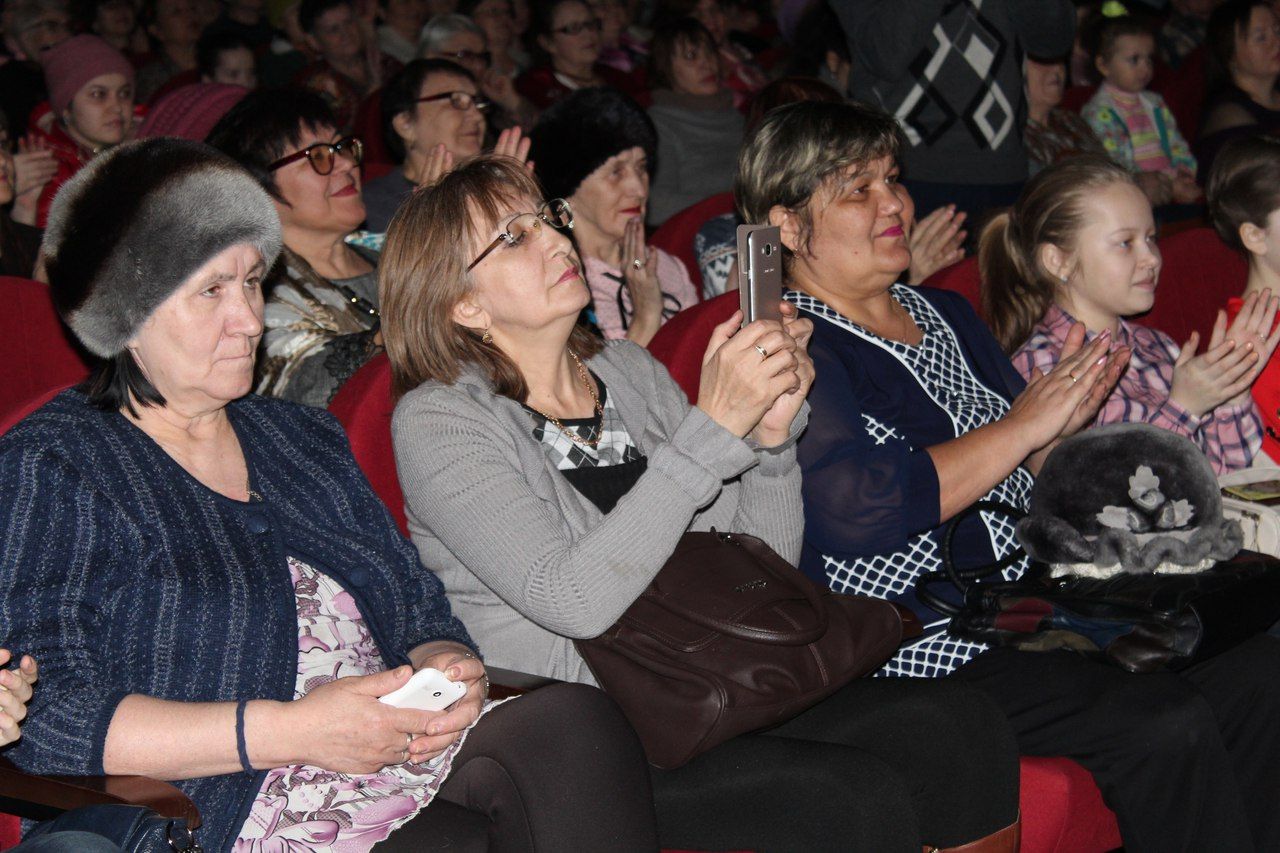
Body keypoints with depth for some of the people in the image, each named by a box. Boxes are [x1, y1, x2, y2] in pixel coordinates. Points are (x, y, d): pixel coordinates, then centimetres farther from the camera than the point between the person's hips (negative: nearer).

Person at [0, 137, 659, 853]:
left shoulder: (304, 438, 22)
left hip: (401, 765, 7)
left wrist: (448, 670, -4)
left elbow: (422, 615, 22)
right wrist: (288, 730, -17)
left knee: (575, 720, -23)